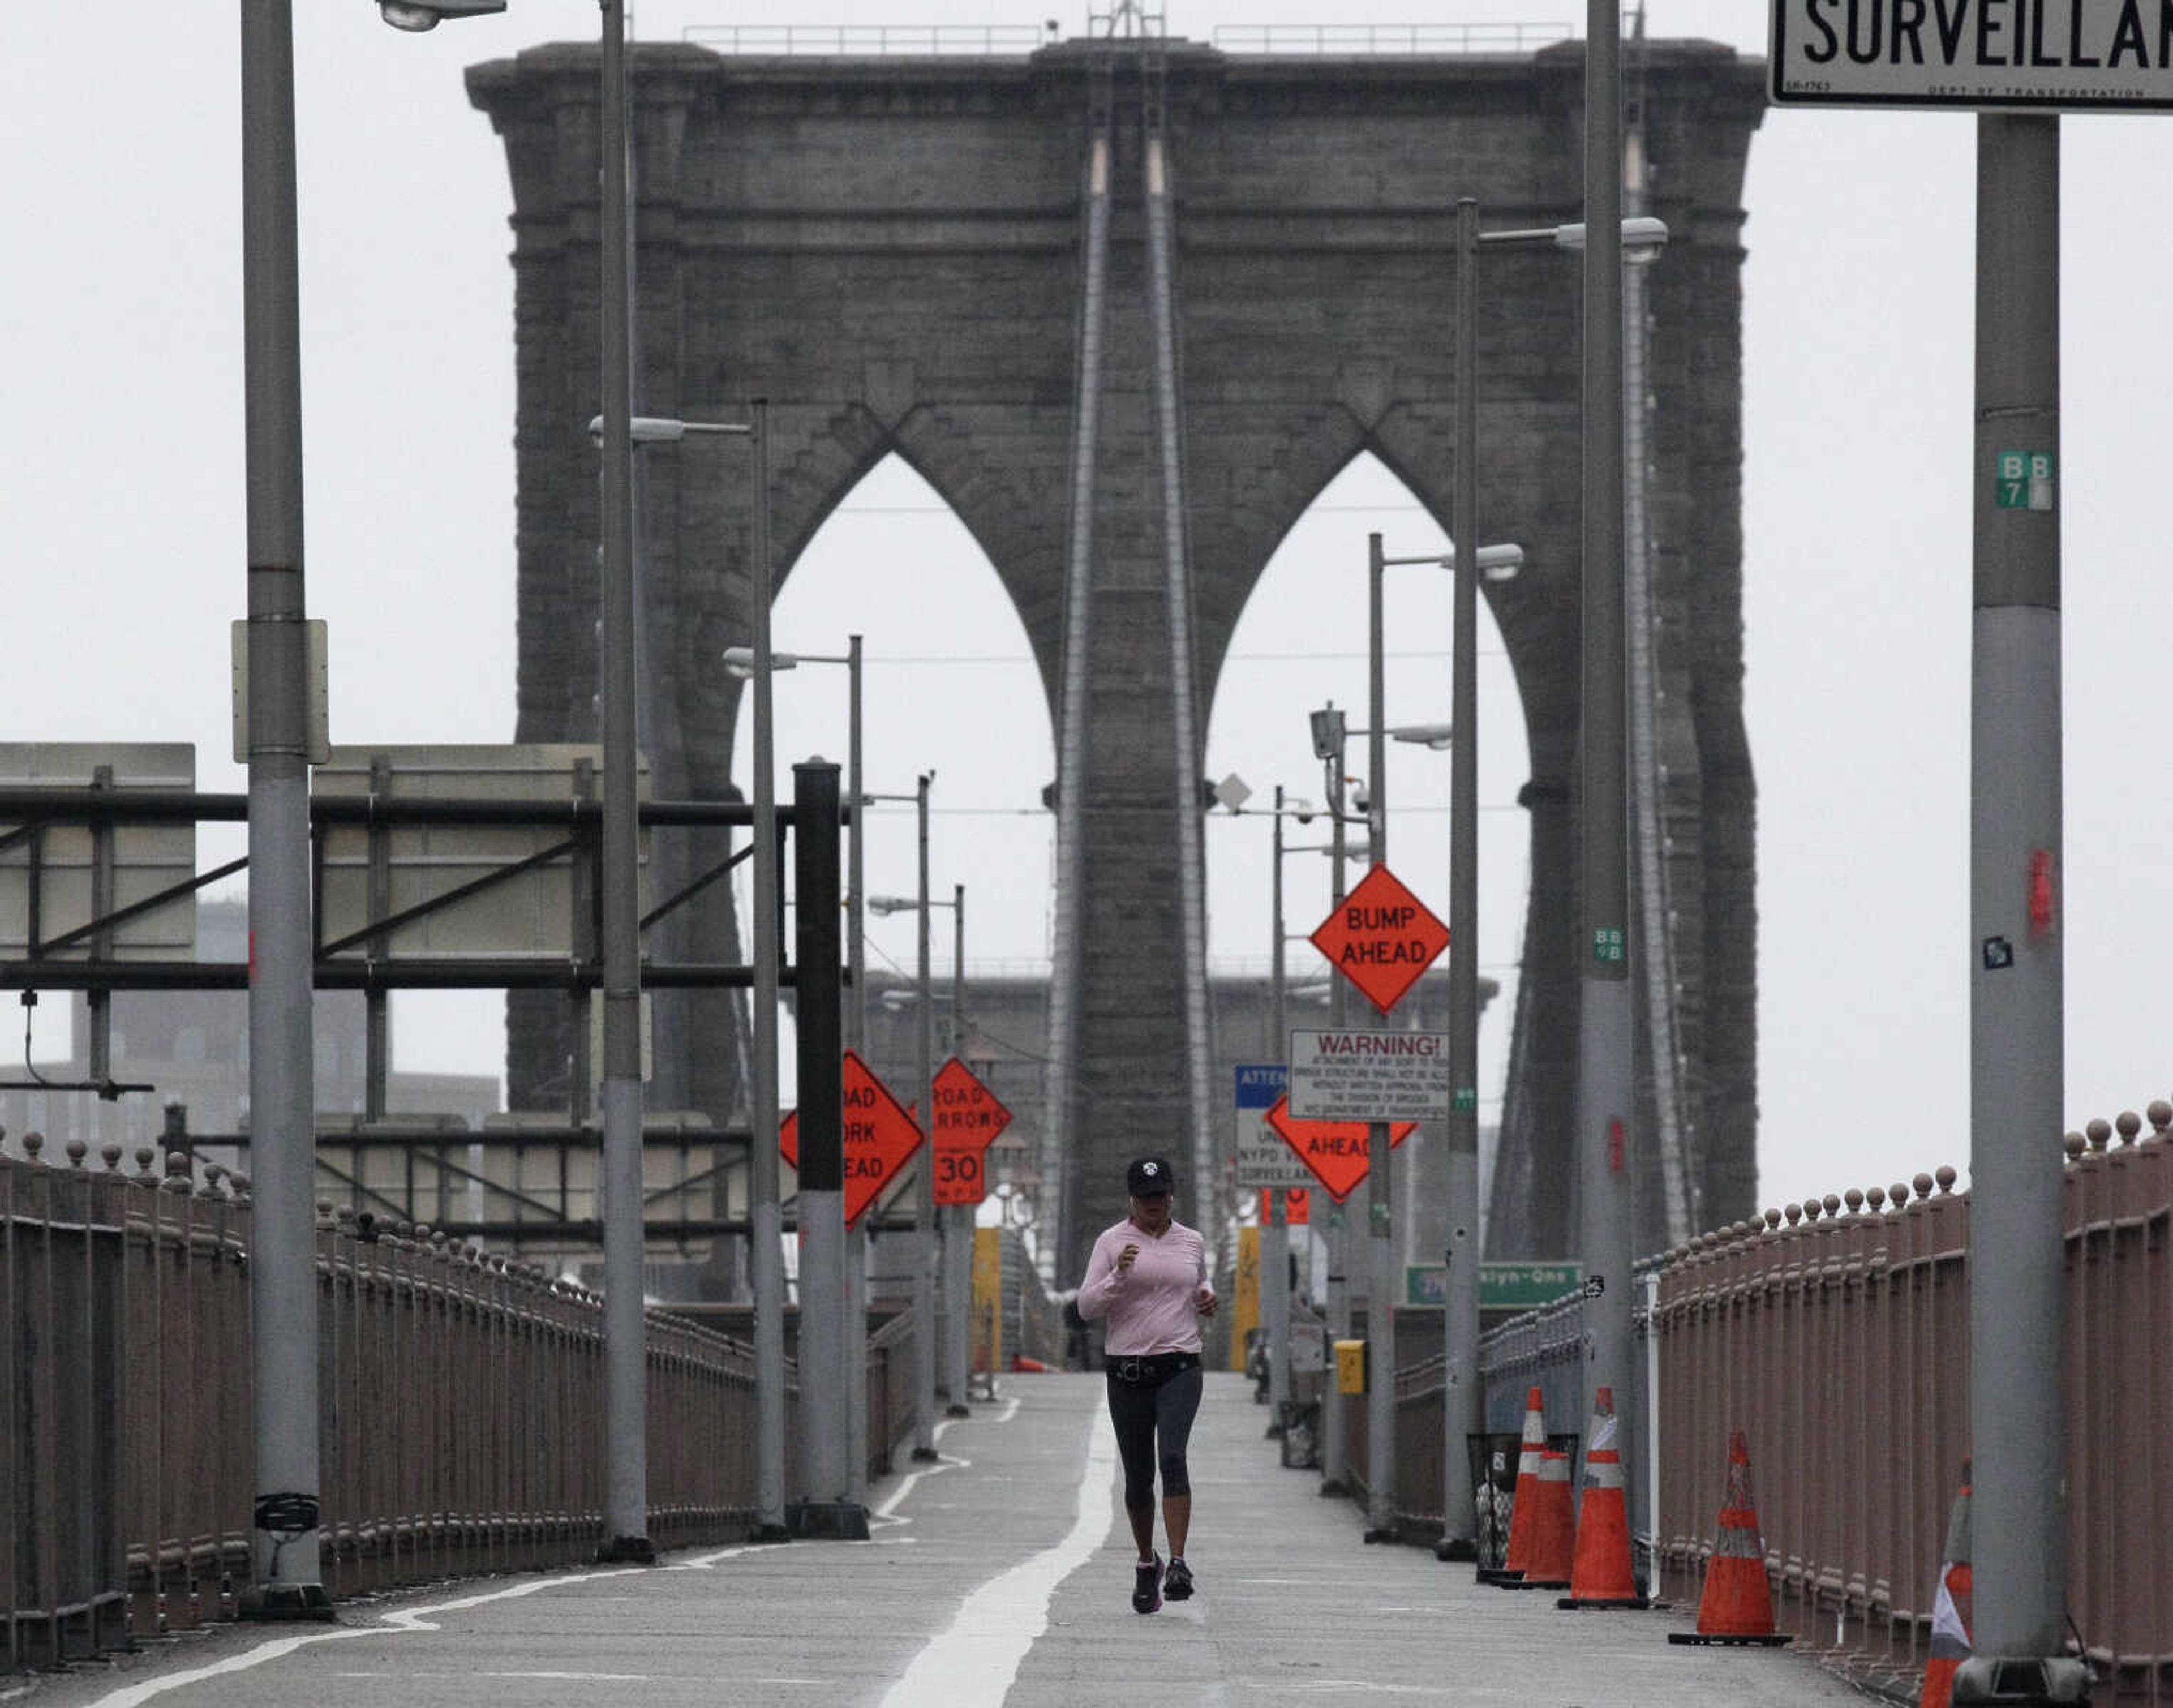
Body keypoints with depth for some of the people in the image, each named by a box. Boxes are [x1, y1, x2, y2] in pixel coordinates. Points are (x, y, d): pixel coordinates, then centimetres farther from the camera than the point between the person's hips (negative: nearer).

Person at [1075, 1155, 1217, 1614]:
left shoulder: (1192, 1243, 10)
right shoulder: (1112, 1242, 1)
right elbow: (1087, 1306, -5)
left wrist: (1206, 1300, 4)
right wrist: (1119, 1275, -21)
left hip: (1179, 1368, 0)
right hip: (1127, 1370, 0)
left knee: (1172, 1457, -21)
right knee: (1138, 1476, 6)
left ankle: (1178, 1565, -27)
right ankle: (1146, 1564, 28)